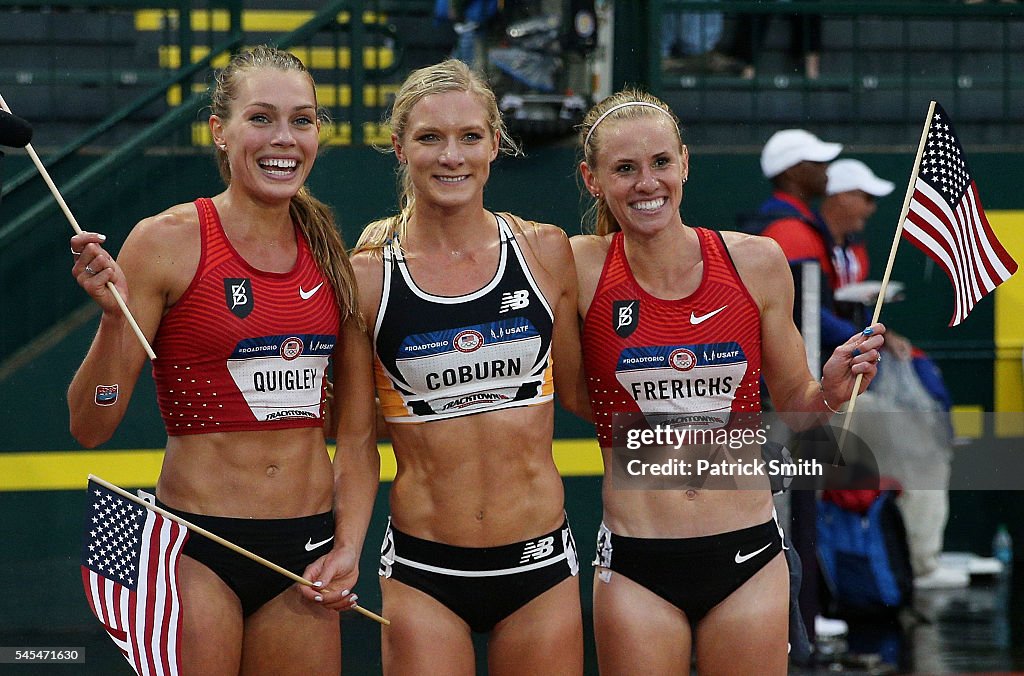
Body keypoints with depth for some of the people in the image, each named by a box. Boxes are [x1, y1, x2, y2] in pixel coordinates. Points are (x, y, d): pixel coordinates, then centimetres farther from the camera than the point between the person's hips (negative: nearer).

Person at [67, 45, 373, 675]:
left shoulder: (332, 252, 6)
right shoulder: (169, 240, -7)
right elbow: (91, 426, -7)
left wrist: (345, 547, 7)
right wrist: (113, 314, -21)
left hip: (306, 549, 4)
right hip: (197, 551, -4)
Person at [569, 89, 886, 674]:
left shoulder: (756, 262, 0)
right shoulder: (582, 269, -5)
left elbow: (794, 407, 11)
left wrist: (832, 390, -8)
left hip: (748, 558, 2)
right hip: (636, 569, -1)